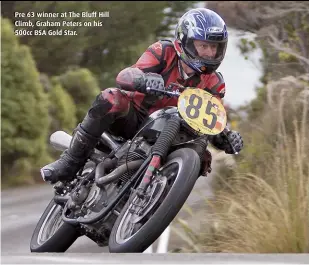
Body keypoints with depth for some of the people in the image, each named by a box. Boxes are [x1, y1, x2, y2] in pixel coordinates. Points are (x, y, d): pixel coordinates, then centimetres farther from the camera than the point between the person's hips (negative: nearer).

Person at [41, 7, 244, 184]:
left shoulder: (214, 84, 2)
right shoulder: (164, 52, -10)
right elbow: (123, 77, -23)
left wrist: (228, 139, -22)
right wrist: (144, 78, -48)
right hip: (132, 118, -3)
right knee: (111, 99, -34)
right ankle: (71, 161, -30)